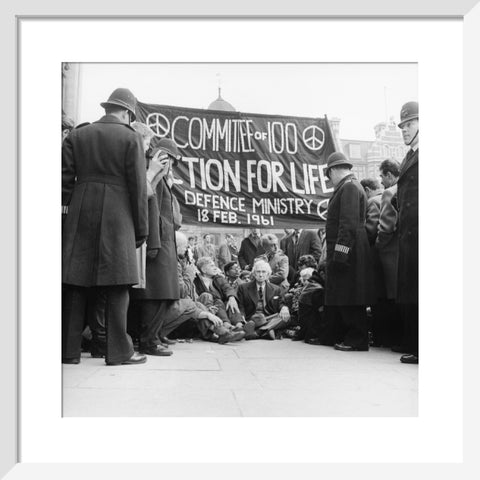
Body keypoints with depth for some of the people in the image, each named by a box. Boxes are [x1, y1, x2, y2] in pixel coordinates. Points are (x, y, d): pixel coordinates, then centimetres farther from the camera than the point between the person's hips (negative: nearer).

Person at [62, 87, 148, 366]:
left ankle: (69, 350, 12)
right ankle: (119, 352, 3)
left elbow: (65, 178, 8)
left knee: (76, 284, 6)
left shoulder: (77, 135, 12)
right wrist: (141, 228, 1)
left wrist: (66, 208, 14)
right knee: (117, 286, 0)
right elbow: (138, 186, -2)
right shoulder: (130, 137, 1)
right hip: (117, 218, -4)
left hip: (80, 217, 4)